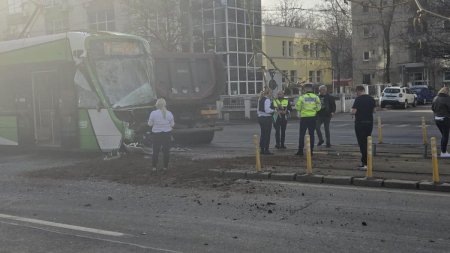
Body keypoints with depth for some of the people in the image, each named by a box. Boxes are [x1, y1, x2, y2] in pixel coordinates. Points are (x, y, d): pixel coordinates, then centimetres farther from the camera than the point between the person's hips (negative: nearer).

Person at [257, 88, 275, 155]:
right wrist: (274, 111, -8)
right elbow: (267, 110, -21)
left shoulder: (260, 99, 13)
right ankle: (266, 150, -1)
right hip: (267, 118, -9)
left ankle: (262, 149, 17)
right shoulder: (267, 100, -13)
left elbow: (258, 110, 16)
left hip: (260, 117, 9)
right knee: (267, 134, -3)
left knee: (263, 134, 14)